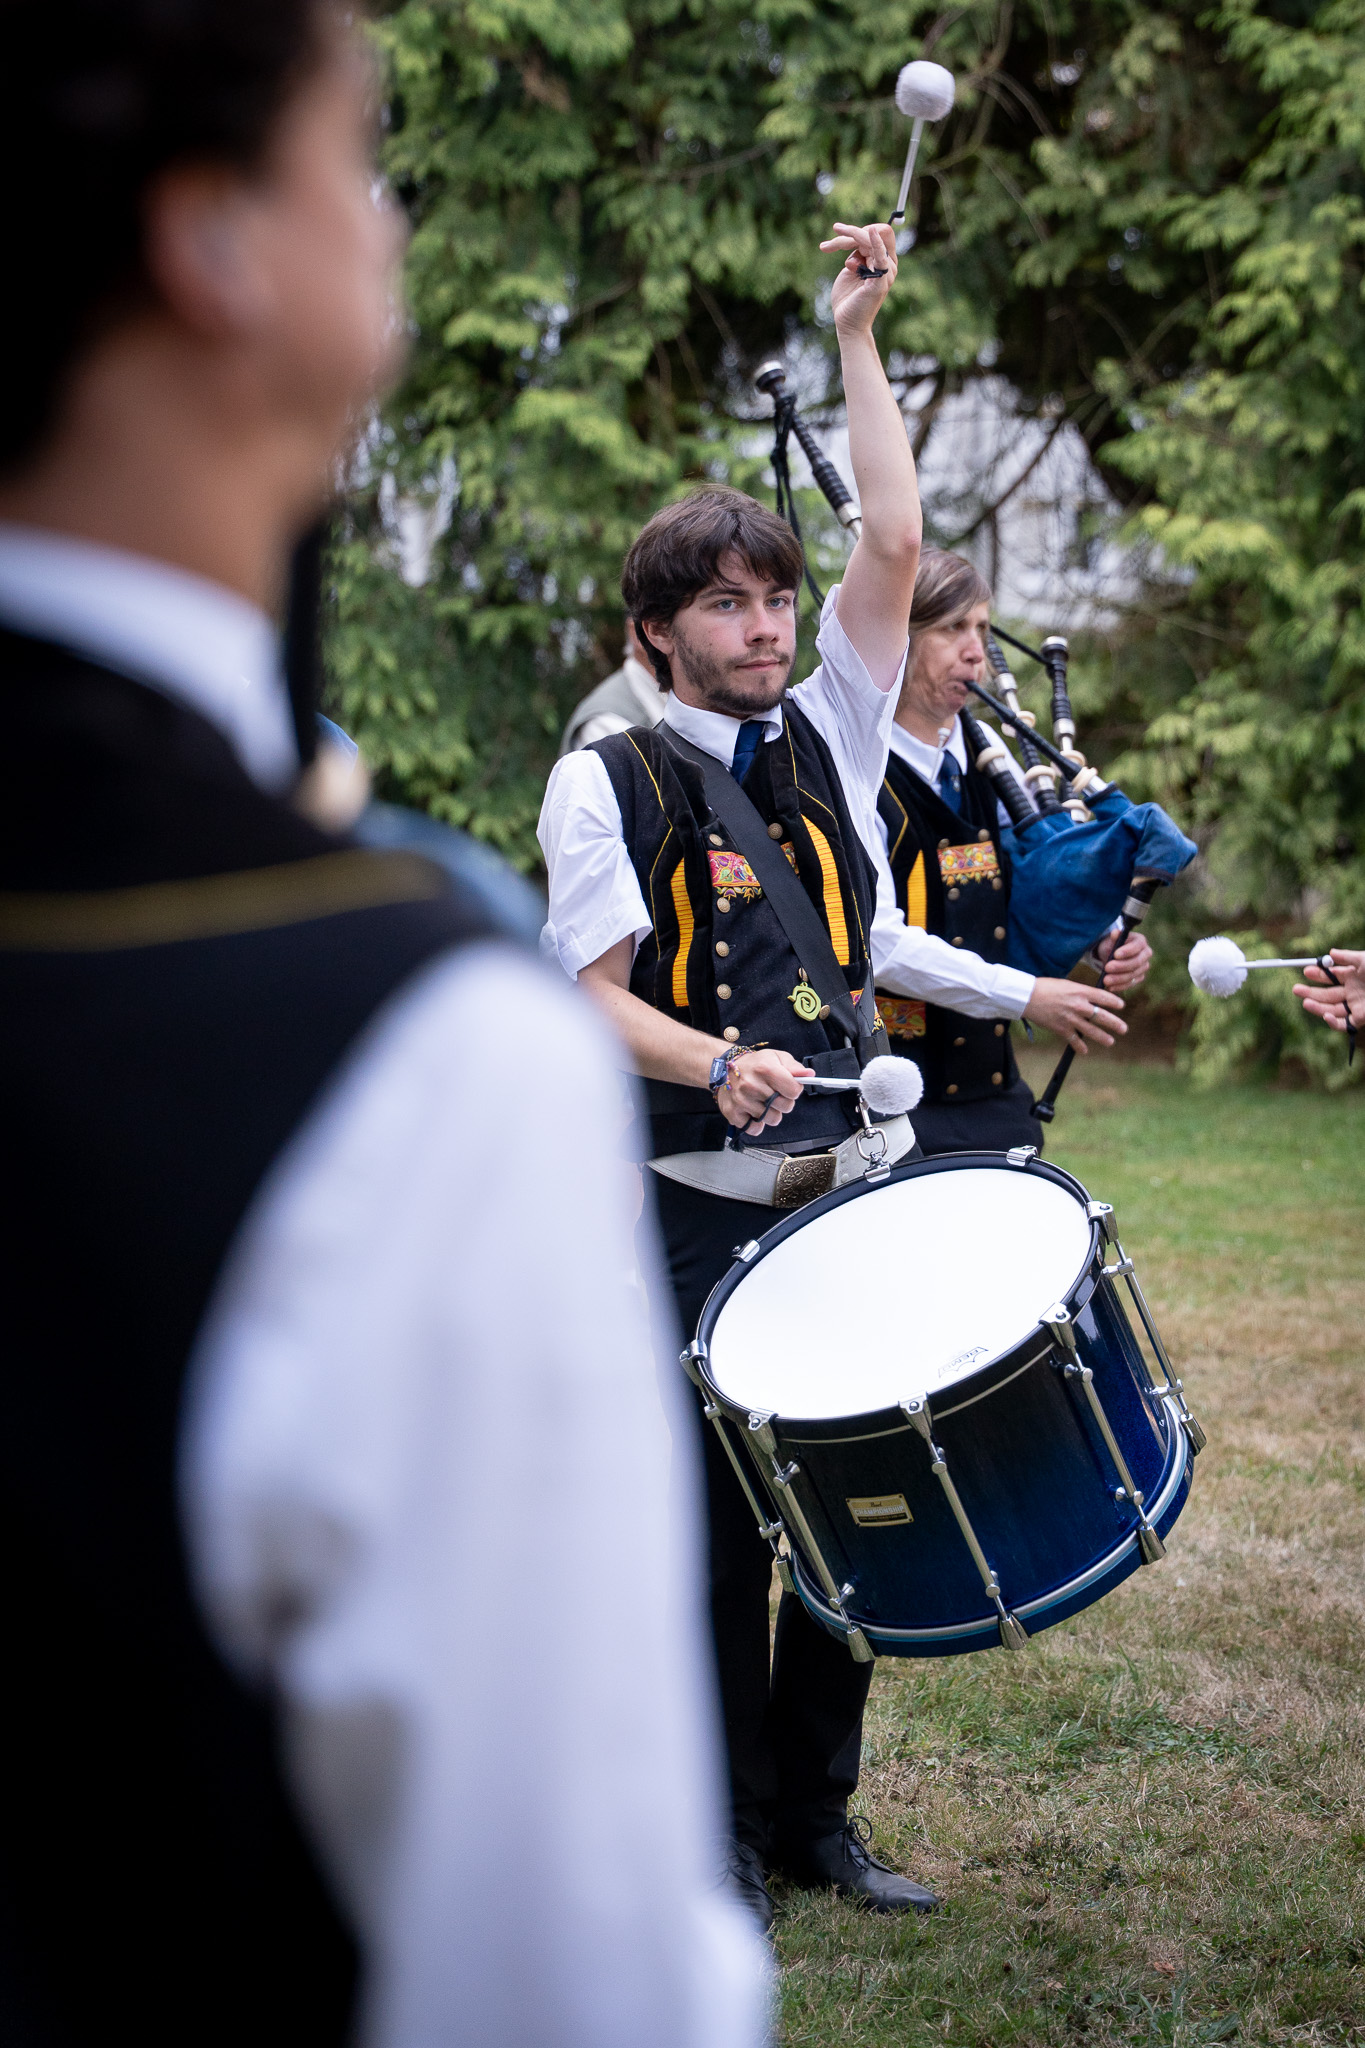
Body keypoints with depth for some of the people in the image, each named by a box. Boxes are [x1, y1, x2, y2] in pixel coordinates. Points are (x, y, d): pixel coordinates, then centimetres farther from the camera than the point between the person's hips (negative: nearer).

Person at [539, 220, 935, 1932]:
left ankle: (815, 1812, 22)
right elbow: (594, 992, -9)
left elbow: (894, 547, 5)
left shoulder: (826, 737, 11)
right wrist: (717, 1064, -27)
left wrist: (856, 339, 8)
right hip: (697, 1209, -5)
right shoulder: (608, 779, -2)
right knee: (717, 1518, 1)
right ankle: (720, 1833, 15)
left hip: (851, 1191, 5)